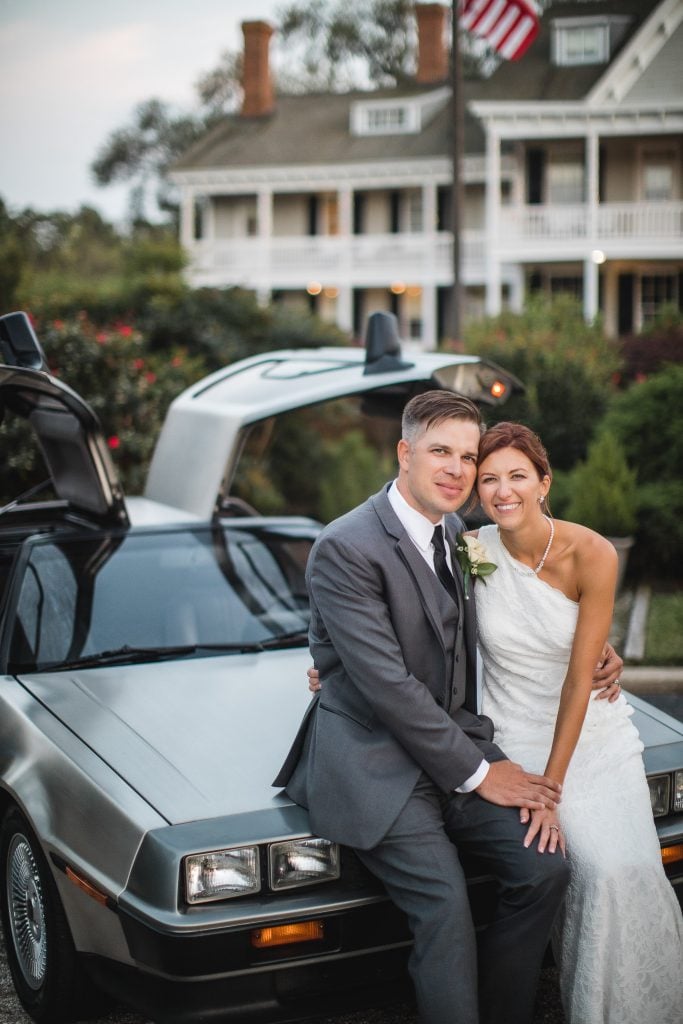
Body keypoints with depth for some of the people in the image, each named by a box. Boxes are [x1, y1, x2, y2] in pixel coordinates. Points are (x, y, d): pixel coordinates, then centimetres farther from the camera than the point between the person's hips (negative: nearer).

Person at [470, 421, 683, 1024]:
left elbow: (579, 679, -14)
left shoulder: (591, 555, -15)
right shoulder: (472, 551, -10)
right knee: (597, 870, -19)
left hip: (594, 733, 0)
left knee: (629, 870, -17)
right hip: (516, 736, 0)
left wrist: (553, 784, -14)